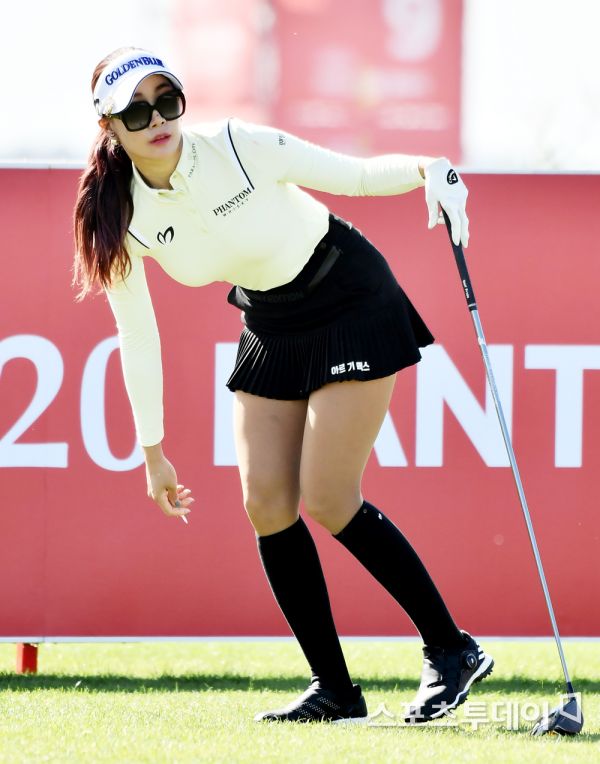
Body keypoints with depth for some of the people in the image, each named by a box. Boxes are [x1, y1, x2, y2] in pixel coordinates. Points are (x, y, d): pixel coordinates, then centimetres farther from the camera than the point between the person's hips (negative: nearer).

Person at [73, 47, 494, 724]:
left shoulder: (240, 146, -25)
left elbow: (358, 175, -15)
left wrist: (428, 171, -35)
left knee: (327, 500, -12)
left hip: (350, 305, -5)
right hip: (272, 330, 5)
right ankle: (334, 690, 7)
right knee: (266, 504, -3)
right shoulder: (119, 217, -13)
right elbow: (138, 339, -3)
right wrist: (152, 452, 2)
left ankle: (451, 650, 0)